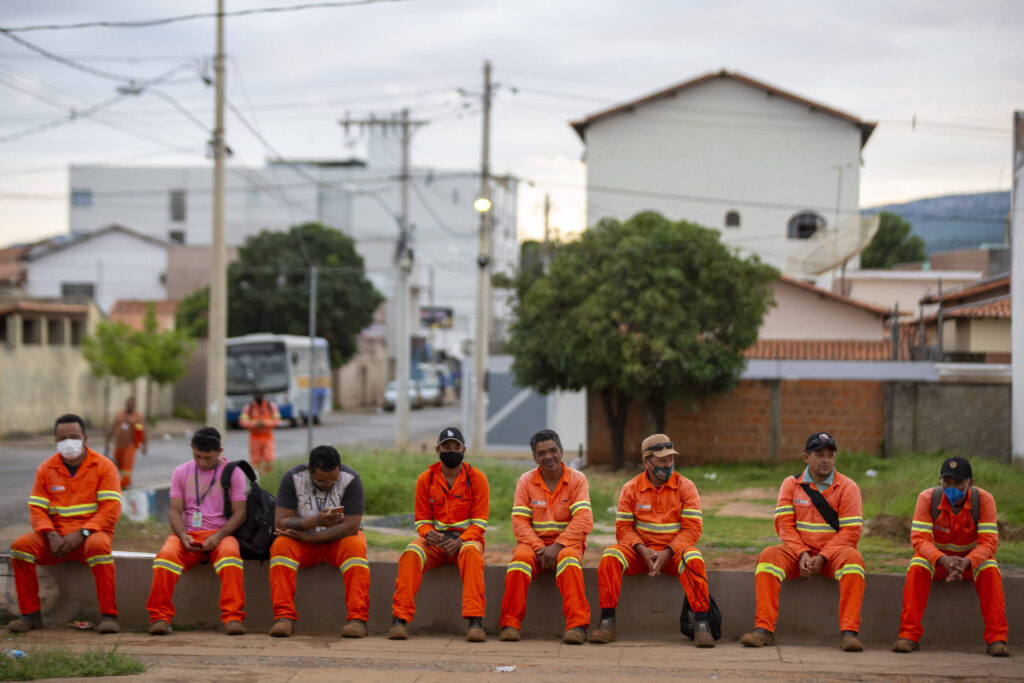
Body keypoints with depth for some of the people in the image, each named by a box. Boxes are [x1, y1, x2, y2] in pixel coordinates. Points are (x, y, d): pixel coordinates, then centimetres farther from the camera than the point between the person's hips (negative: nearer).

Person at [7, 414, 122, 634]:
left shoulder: (103, 466, -1)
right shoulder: (46, 469, 9)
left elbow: (111, 510, -9)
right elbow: (36, 509, 5)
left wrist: (81, 534, -20)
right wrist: (51, 536, -16)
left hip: (90, 534, -3)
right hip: (56, 537, 3)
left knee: (98, 545, -38)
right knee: (21, 546, -23)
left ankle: (108, 614, -31)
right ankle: (30, 614, -13)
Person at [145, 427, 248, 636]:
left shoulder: (233, 472, 6)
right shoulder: (181, 472, 13)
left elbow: (239, 512, 1)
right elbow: (175, 510, 9)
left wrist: (218, 536, -16)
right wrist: (182, 536, -13)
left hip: (220, 534, -2)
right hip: (188, 534, 2)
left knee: (230, 554, -37)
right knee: (166, 554, -32)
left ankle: (233, 618, -39)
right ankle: (160, 617, -28)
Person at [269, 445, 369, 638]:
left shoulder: (351, 479, -16)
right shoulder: (293, 478, -13)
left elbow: (351, 527, -20)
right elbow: (280, 522, -19)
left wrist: (309, 537, -24)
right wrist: (316, 521, -36)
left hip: (337, 539, -1)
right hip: (303, 541, 1)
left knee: (355, 547, -33)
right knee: (280, 546, -30)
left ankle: (358, 618, -39)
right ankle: (283, 617, -36)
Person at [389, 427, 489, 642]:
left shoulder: (476, 478, 0)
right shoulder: (425, 479, 5)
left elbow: (479, 522, -3)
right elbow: (422, 520, 7)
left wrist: (460, 541, -22)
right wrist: (428, 534, -18)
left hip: (466, 539, -2)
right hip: (435, 541, 2)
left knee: (471, 552, -38)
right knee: (411, 553, -31)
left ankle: (475, 620, -43)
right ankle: (399, 619, -34)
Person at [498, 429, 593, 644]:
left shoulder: (577, 479, 0)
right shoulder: (526, 481, 6)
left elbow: (583, 520, -11)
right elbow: (519, 522, -2)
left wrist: (558, 546, -22)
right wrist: (539, 547, -18)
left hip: (567, 543, -1)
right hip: (534, 543, 1)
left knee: (568, 559, -36)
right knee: (521, 556, -32)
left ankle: (577, 625, -41)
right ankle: (510, 624, -32)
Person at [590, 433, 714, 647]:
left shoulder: (685, 487, 0)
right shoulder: (631, 489, 5)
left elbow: (692, 528, -6)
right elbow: (623, 528, 2)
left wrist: (667, 553, -19)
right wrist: (642, 550, -17)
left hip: (673, 551, -1)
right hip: (640, 551, 1)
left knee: (693, 558, -35)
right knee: (610, 556, -27)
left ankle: (701, 622, -32)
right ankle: (607, 621, -24)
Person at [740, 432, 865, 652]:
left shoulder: (847, 487, 1)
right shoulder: (791, 484, 7)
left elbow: (850, 531, -6)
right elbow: (784, 524, 0)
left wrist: (822, 557, -18)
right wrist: (802, 554, -16)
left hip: (833, 553, -1)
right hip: (798, 551, 2)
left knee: (853, 557, -34)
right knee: (768, 556, -27)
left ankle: (849, 632, -39)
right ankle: (763, 630, -32)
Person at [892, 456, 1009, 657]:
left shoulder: (984, 500, -17)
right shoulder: (927, 498, -17)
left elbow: (989, 542, -22)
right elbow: (919, 538, -22)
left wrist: (965, 563, -42)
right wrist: (943, 560, -42)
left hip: (971, 559, 0)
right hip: (936, 558, 0)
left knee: (990, 569, -32)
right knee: (917, 567, -32)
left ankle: (997, 639, -32)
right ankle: (908, 636, -33)